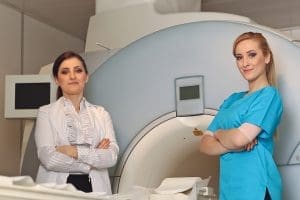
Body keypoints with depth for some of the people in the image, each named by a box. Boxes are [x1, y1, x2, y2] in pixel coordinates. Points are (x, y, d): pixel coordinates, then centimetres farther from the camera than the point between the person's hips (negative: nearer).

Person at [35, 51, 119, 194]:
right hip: (57, 189, -2)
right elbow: (49, 159, -9)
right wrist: (95, 157, -6)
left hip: (94, 188, 3)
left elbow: (112, 156, -1)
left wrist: (75, 151, -12)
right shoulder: (46, 112, 4)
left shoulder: (101, 113, 10)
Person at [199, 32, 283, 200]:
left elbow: (239, 138, -20)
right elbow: (205, 145, 5)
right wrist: (233, 145, -13)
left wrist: (219, 133, 0)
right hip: (228, 186, 6)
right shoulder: (233, 100, 12)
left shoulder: (269, 95, -7)